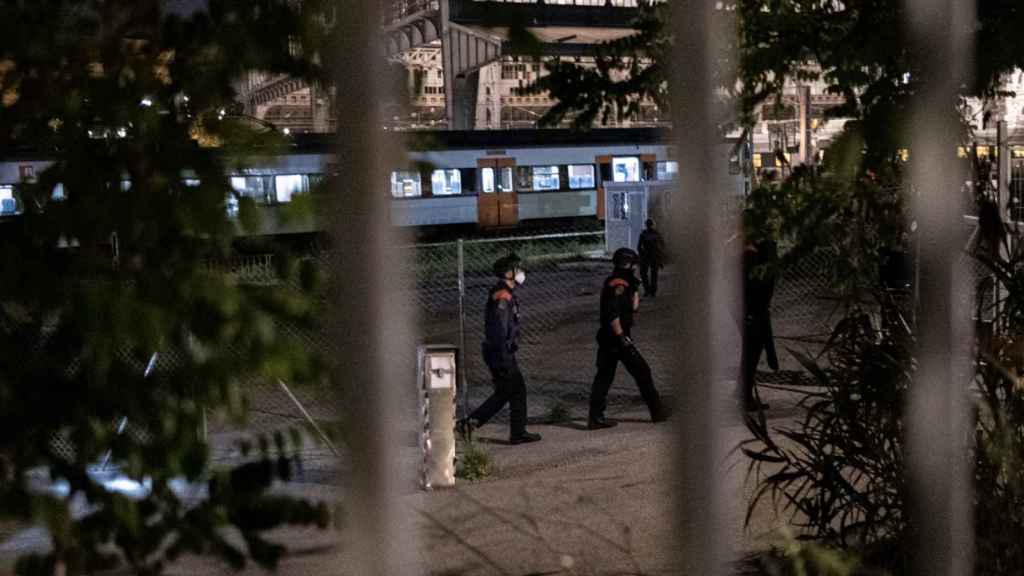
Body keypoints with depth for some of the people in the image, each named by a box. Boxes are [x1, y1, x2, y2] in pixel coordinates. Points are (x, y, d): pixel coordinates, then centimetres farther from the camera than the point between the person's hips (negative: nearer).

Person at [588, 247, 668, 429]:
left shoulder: (611, 283, 15)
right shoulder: (619, 286, -16)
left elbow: (632, 307, 19)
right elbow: (613, 314, -25)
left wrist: (634, 290, 9)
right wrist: (622, 338, -25)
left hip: (606, 338, 10)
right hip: (617, 337, -9)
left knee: (604, 376, 7)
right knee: (642, 372, 3)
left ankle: (595, 418, 4)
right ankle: (657, 411, 13)